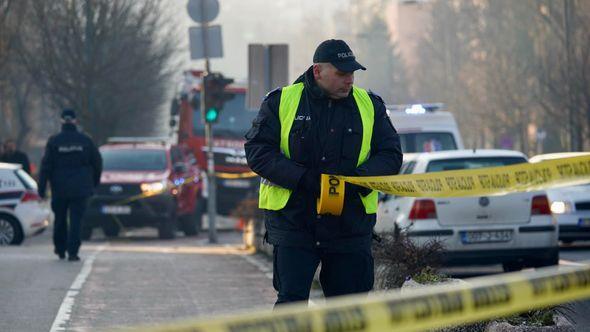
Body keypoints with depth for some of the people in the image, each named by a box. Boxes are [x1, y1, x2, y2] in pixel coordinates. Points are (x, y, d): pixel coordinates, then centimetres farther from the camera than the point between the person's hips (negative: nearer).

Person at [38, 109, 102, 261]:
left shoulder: (54, 141, -4)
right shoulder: (85, 140, 0)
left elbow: (46, 166, -7)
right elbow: (97, 162, 5)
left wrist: (41, 187, -4)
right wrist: (94, 182, 19)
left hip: (59, 188, 0)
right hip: (80, 188, 0)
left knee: (60, 219, 15)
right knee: (76, 220, -2)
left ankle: (60, 249, 24)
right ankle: (72, 251, -10)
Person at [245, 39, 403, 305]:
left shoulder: (370, 106, 7)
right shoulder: (282, 102, 0)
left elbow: (391, 154, 5)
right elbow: (257, 151, -5)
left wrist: (359, 179, -14)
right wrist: (302, 178, -17)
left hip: (351, 223, 2)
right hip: (292, 221, -2)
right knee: (292, 301, -7)